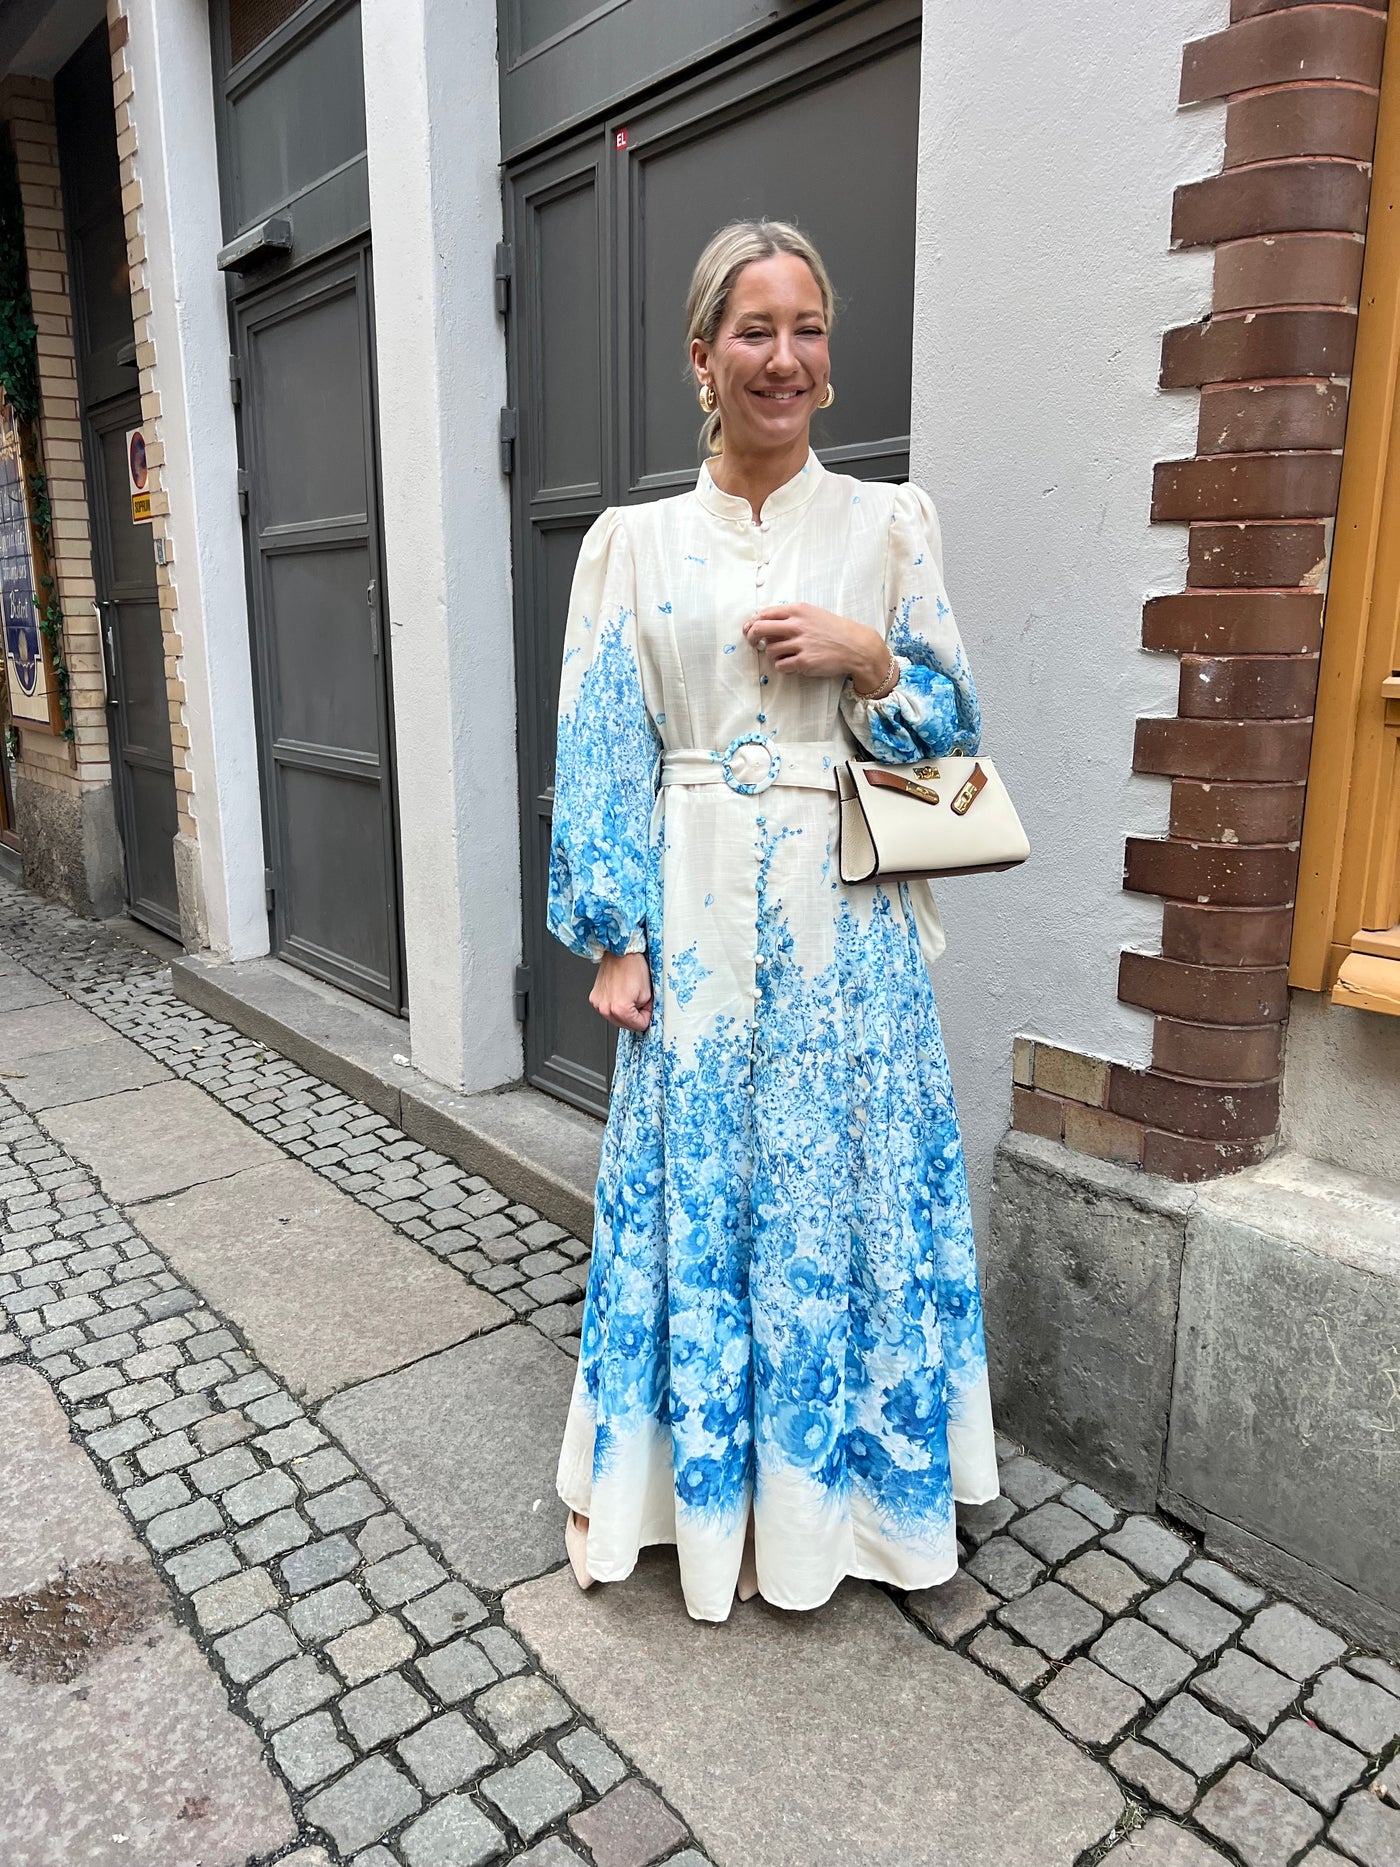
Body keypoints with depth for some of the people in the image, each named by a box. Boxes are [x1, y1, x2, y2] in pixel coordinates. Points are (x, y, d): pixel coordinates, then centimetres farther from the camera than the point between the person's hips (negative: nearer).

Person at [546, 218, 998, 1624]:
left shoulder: (887, 525, 6)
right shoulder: (635, 542, 5)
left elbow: (950, 728, 8)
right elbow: (598, 752, 2)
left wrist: (865, 658, -11)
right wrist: (614, 937, -5)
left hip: (844, 926, 0)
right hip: (694, 919, 0)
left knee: (846, 1182, 7)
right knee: (692, 1187, 8)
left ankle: (835, 1474, 31)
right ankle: (707, 1476, 31)